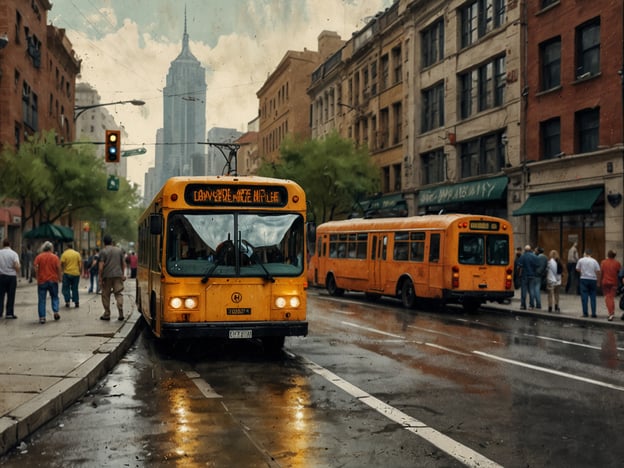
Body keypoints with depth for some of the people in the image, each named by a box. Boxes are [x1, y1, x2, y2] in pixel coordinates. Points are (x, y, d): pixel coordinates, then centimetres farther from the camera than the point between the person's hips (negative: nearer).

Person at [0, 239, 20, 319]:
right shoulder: (14, 253, -6)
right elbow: (17, 266, -15)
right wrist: (17, 273, 3)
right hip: (12, 276, -2)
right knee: (11, 296, 5)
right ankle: (9, 313, 7)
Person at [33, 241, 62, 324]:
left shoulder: (38, 257, -1)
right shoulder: (55, 257, 0)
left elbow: (36, 269, -7)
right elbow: (59, 269, -3)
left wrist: (38, 278, 4)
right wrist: (59, 278, 7)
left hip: (42, 281, 0)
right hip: (53, 280, 1)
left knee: (41, 299, 3)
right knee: (54, 297, 17)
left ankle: (42, 317, 0)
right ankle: (56, 311, 2)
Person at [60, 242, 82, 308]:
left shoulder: (64, 254, -4)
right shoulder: (77, 253, 2)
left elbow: (61, 264, -6)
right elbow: (80, 263, -1)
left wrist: (62, 270, 11)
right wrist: (80, 271, 6)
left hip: (67, 273, -2)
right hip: (76, 273, 2)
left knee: (66, 288, 8)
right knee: (75, 288, 10)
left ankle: (67, 301, -1)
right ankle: (76, 302, 8)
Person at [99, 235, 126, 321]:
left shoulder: (103, 251, -4)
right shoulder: (119, 250, 9)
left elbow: (101, 266, -10)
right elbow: (123, 264, 13)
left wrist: (100, 278, -7)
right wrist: (122, 274, 23)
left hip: (107, 276, -3)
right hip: (118, 275, 3)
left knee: (106, 295, 8)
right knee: (118, 293, 4)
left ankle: (107, 315, 13)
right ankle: (121, 313, -9)